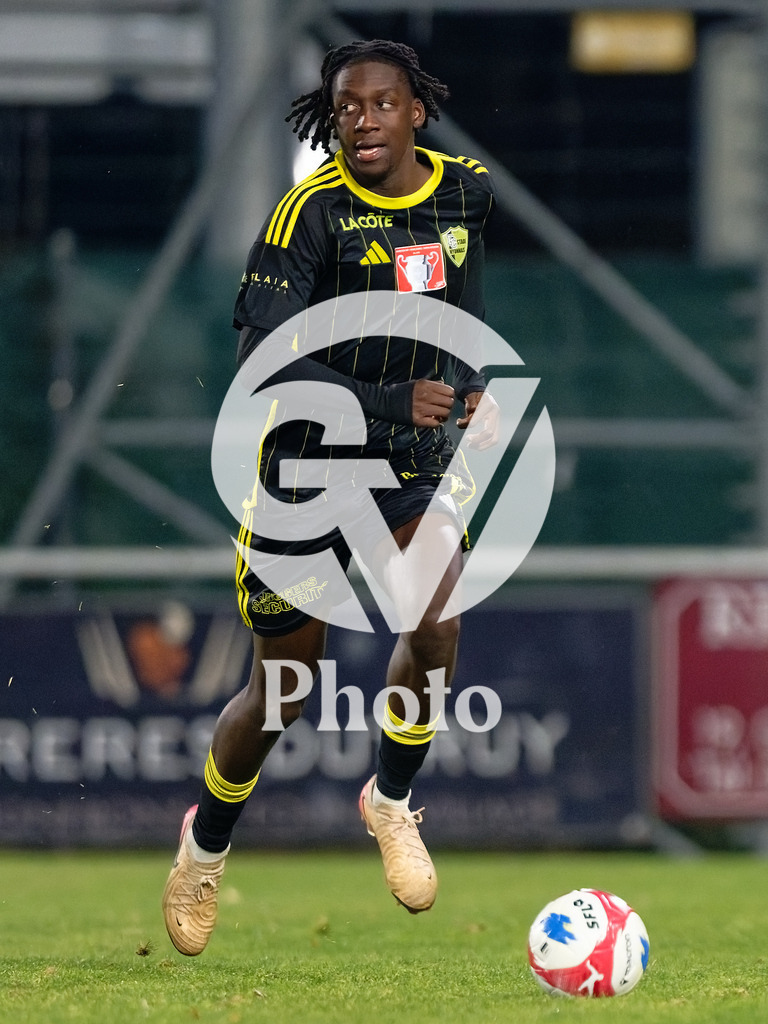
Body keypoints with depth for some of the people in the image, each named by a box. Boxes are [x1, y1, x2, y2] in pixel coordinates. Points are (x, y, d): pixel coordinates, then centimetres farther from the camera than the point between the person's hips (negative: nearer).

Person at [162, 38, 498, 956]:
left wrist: (468, 385, 12)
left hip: (414, 462, 4)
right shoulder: (311, 211, -20)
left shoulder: (464, 191, -3)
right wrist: (392, 404, -30)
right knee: (281, 690, 6)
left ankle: (391, 803, 6)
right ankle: (205, 845, 33)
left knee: (435, 630, -22)